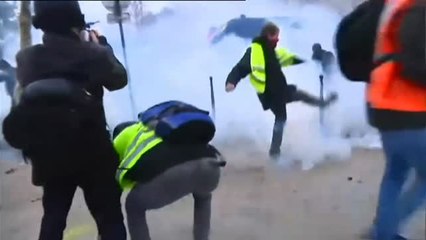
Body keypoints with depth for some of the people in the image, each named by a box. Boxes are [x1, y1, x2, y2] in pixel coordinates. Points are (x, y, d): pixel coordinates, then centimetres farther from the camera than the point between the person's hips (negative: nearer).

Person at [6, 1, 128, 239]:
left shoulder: (26, 59, -10)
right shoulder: (94, 54, -18)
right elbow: (119, 79, 1)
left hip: (50, 157, 3)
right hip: (94, 154, -3)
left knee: (53, 220, 19)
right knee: (110, 219, 9)